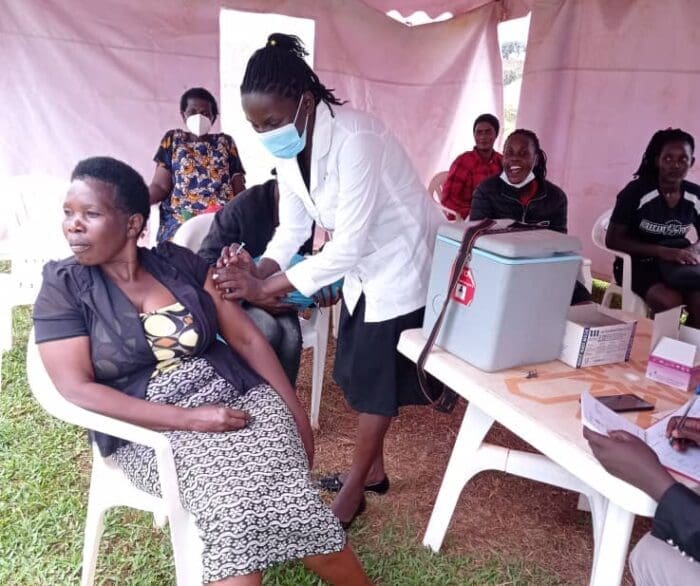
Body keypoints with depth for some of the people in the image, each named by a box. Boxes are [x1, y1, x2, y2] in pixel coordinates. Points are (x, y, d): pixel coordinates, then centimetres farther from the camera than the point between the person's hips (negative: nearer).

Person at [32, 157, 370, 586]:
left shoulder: (180, 262, 3)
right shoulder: (62, 287, -2)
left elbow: (247, 338, 5)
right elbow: (77, 388, -11)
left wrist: (296, 412, -2)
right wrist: (188, 419, -19)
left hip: (238, 398, 2)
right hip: (153, 427, -1)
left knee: (290, 497, -21)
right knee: (233, 508, -28)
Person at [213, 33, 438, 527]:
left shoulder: (354, 139, -31)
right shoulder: (288, 147, -6)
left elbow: (347, 247, -32)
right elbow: (293, 227, -2)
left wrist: (266, 288, -30)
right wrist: (256, 270, -21)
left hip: (400, 265, -8)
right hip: (361, 266, 8)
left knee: (378, 378, 1)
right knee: (359, 371, 14)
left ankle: (355, 489, 19)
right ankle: (372, 468, 33)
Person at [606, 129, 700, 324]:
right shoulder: (637, 191, -15)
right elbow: (612, 239, -15)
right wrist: (662, 251, -25)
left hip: (676, 265, 4)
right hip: (637, 263, -4)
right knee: (670, 301, -31)